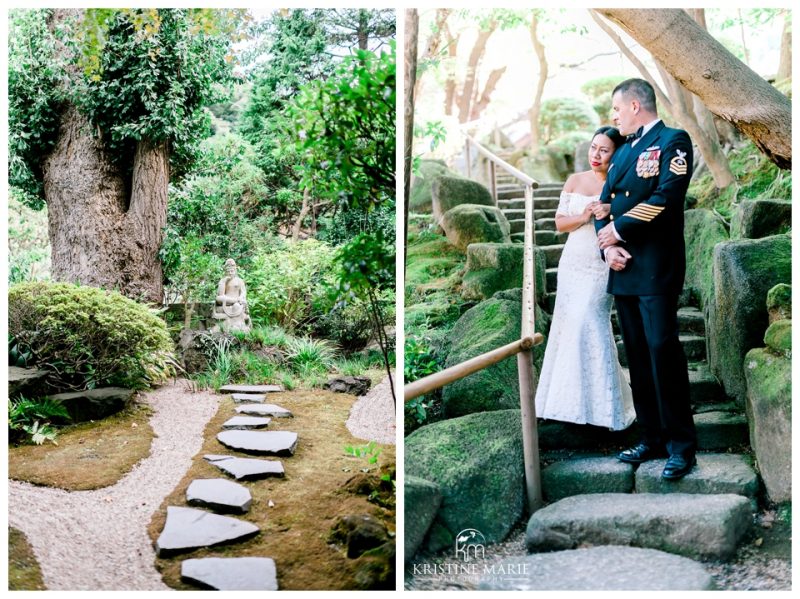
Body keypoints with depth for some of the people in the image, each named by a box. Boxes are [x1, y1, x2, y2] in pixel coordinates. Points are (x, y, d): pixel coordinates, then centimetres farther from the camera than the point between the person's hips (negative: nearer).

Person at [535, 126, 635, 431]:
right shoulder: (575, 180, 8)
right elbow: (560, 222, 6)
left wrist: (612, 212, -27)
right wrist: (583, 217, -12)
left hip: (601, 267, -4)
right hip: (572, 263, 5)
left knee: (589, 326, -11)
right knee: (568, 325, 5)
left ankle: (599, 406, 2)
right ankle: (572, 400, 18)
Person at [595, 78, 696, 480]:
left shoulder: (673, 140, -2)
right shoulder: (623, 151, 21)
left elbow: (666, 197, -16)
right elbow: (605, 202, 14)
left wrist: (618, 229, -11)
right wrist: (606, 246, -4)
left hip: (656, 269, -8)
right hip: (623, 269, 8)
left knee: (662, 351, -8)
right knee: (637, 357, 10)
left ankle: (681, 445, 1)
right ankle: (652, 438, 19)